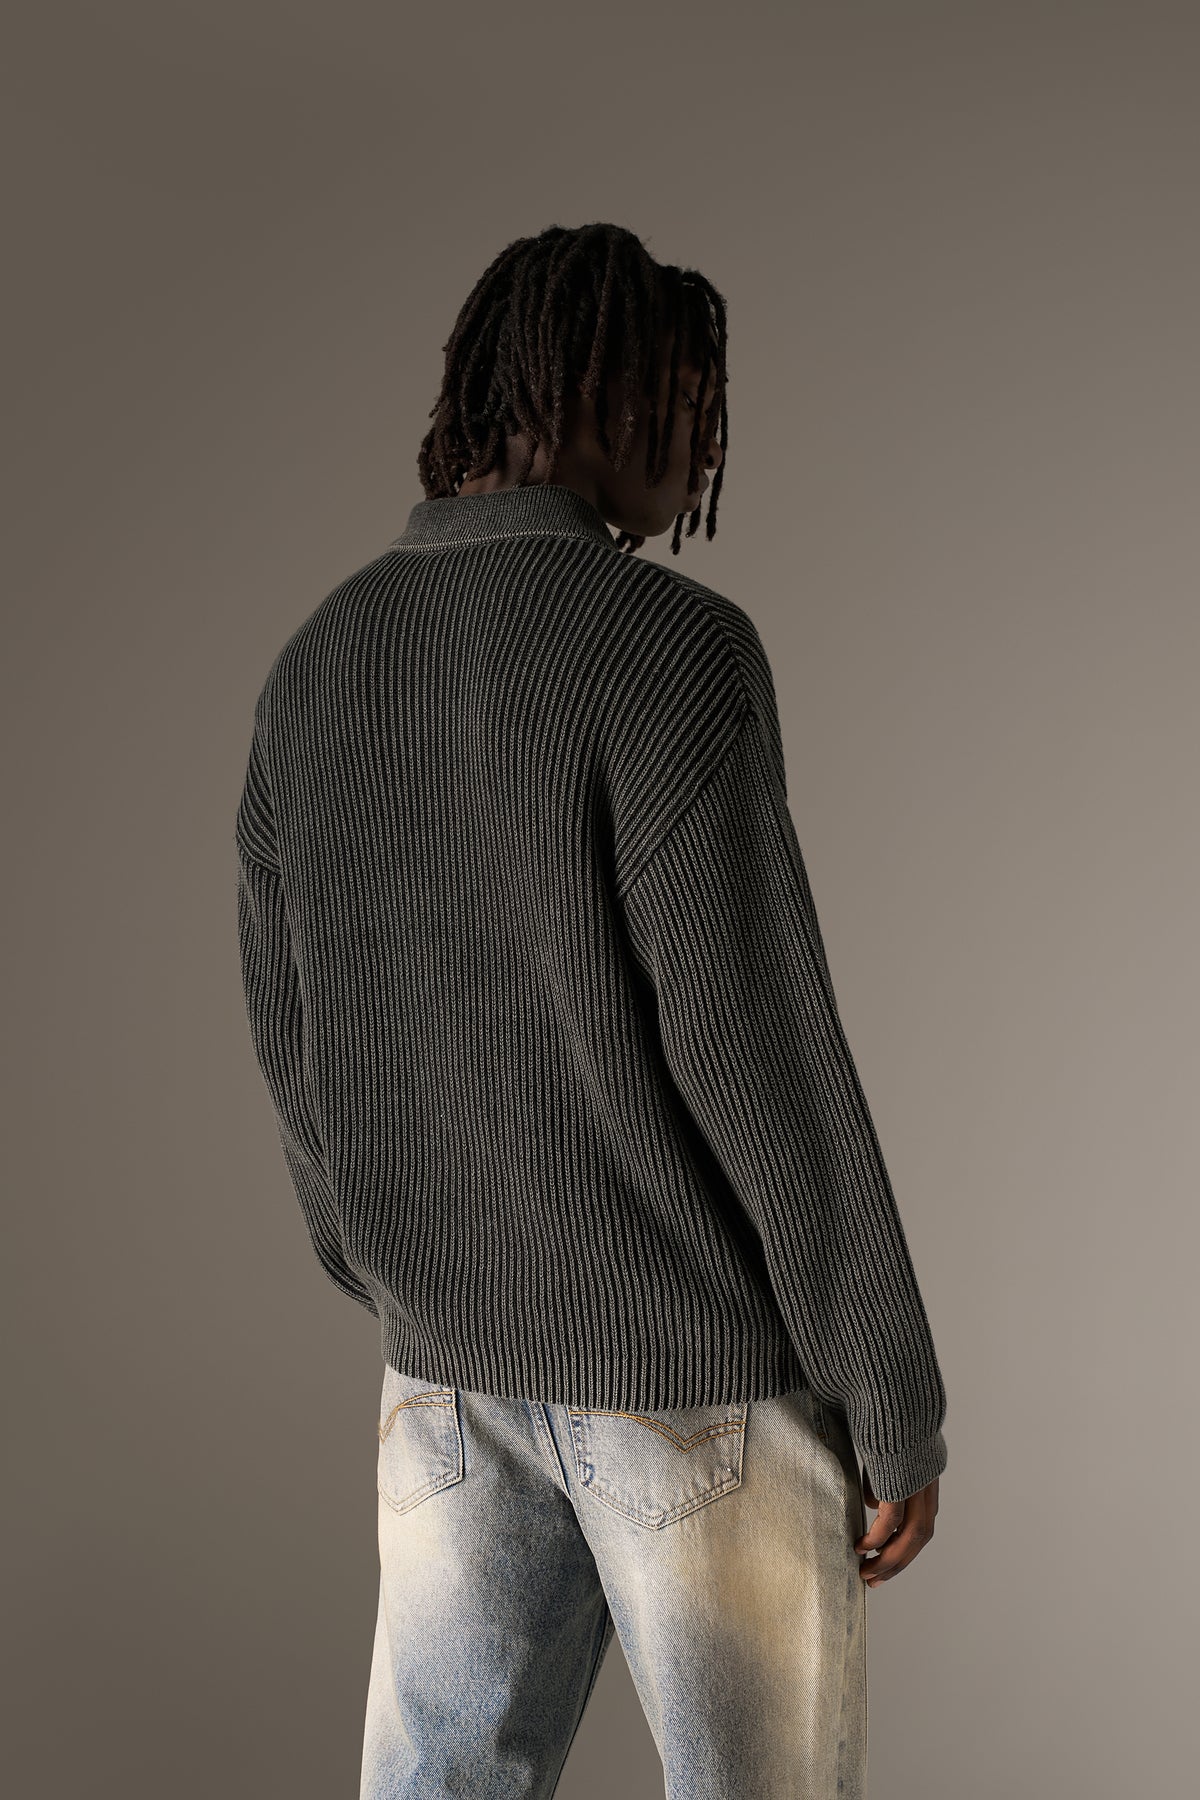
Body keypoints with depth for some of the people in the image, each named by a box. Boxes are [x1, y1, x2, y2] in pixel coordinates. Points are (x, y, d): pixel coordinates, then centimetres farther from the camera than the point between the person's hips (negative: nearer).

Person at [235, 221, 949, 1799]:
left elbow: (295, 1038, 11)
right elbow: (760, 1055, -21)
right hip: (704, 1372, -6)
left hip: (454, 1371, 6)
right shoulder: (672, 645, -18)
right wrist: (900, 1408, -10)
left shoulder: (315, 666, 4)